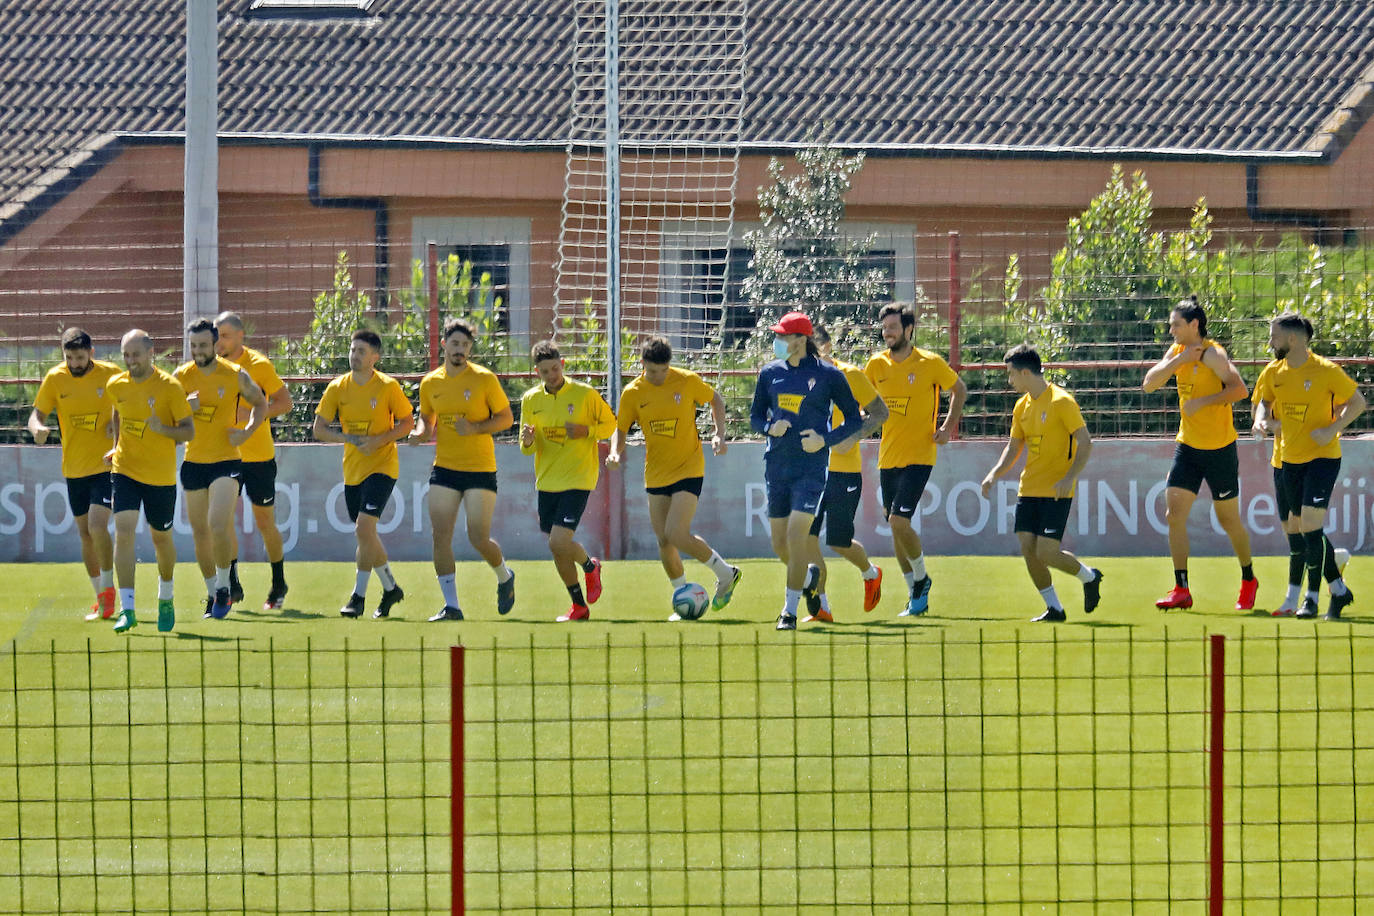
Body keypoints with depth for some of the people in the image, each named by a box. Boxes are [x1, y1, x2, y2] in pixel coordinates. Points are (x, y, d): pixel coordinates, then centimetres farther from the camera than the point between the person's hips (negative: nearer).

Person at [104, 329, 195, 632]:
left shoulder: (170, 387, -12)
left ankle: (165, 599, 38)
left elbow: (189, 431, -11)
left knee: (161, 538, 11)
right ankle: (127, 609, -15)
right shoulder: (116, 386, 0)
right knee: (123, 532, -14)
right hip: (125, 470, 2)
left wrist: (162, 429, -28)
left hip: (160, 476, -2)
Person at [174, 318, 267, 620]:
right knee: (200, 532, 8)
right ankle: (212, 593, 23)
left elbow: (260, 404, 11)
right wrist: (185, 408, -15)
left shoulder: (236, 376, -4)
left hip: (225, 460, -3)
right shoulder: (181, 377, 1)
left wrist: (247, 431, -5)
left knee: (219, 526, -19)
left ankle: (224, 587, -1)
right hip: (193, 461, 3)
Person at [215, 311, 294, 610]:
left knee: (265, 524, 4)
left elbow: (284, 402, -11)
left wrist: (253, 414, -24)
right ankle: (232, 585, 2)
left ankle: (278, 585, 21)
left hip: (258, 456, -4)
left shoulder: (258, 365, -10)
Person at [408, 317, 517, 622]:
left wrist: (476, 428, -18)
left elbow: (506, 418, -2)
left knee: (479, 539, -5)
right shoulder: (430, 383, 5)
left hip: (480, 470, -4)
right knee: (440, 536, -6)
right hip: (444, 469, 4)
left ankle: (504, 577, 28)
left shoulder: (484, 379, -6)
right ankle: (451, 605, 2)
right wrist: (421, 433, -3)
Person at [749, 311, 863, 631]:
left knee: (796, 536, -14)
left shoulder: (828, 375, -5)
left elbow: (855, 419, 2)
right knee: (779, 543, 8)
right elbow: (755, 416, 16)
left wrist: (826, 440, -12)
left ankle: (790, 610, -6)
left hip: (811, 466, -5)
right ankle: (805, 579, 38)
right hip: (777, 466, 5)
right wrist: (770, 428, -6)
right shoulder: (771, 373, 7)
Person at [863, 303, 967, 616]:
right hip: (888, 458, 5)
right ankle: (916, 593, 21)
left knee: (899, 520, -17)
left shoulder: (931, 364, -6)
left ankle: (921, 579, 6)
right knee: (896, 527, 8)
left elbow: (959, 390, 9)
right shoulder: (876, 365, 4)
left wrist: (948, 427, -1)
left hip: (919, 457, -5)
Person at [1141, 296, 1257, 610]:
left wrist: (1202, 401, -29)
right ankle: (1181, 590, -1)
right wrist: (1178, 360, -13)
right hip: (1188, 446, 6)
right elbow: (1149, 384, -2)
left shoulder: (1212, 354, -16)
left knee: (1228, 519, 5)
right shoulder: (1177, 352, 6)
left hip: (1219, 449, -6)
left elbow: (1239, 389, -26)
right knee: (1174, 514, -5)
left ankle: (1249, 580, 27)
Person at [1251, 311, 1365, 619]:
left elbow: (1358, 402, -5)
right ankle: (1339, 590, 22)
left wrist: (1332, 429, -17)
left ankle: (1313, 595, -7)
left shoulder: (1326, 371, -12)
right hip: (1291, 460, 6)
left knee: (1311, 524, -16)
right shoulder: (1274, 373, 4)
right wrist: (1262, 419, -4)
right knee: (1307, 529, 8)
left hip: (1322, 456, -6)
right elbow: (1265, 402, 19)